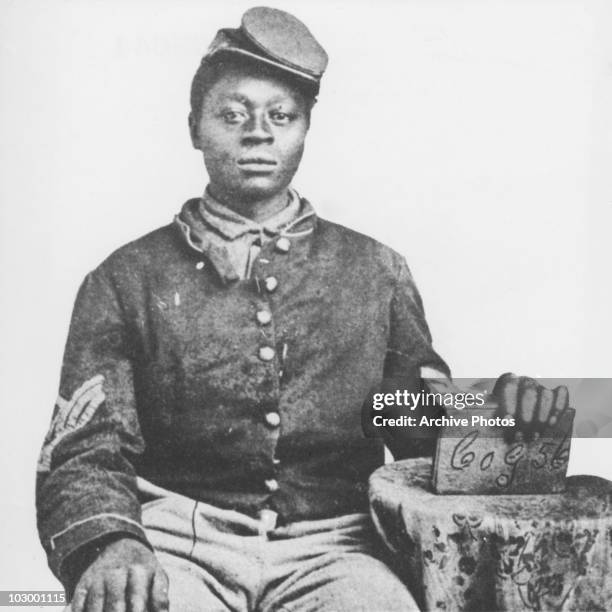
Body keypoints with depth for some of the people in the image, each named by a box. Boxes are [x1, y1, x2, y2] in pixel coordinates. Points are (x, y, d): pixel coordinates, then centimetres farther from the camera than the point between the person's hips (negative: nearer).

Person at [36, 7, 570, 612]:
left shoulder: (376, 272, 12)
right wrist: (107, 543, -19)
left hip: (328, 549, 1)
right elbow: (84, 451, 1)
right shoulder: (128, 278, 7)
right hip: (179, 544, 0)